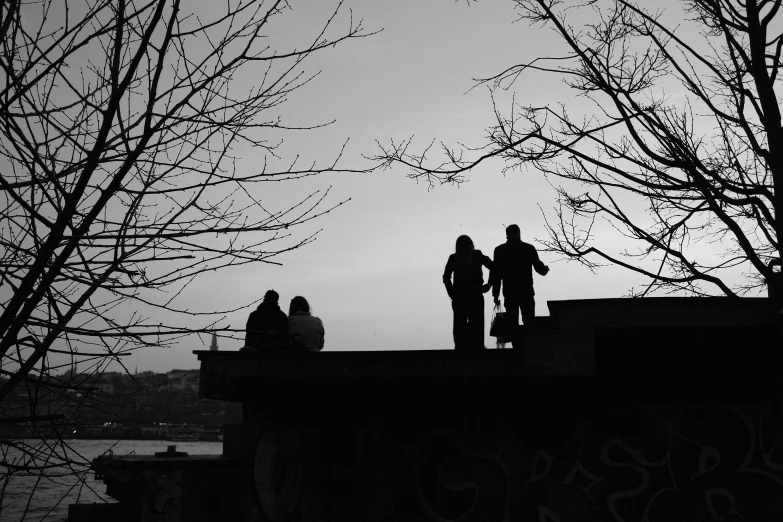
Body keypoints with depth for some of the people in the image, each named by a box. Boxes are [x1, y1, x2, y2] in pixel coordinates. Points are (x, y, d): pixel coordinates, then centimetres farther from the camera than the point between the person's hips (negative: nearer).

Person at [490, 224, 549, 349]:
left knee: (513, 325, 3)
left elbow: (495, 273, -3)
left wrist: (496, 294, 1)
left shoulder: (500, 250, -1)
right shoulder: (529, 248, 1)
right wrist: (546, 269, 29)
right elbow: (540, 268, 4)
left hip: (509, 293, -1)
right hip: (527, 292, 1)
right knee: (529, 324, 8)